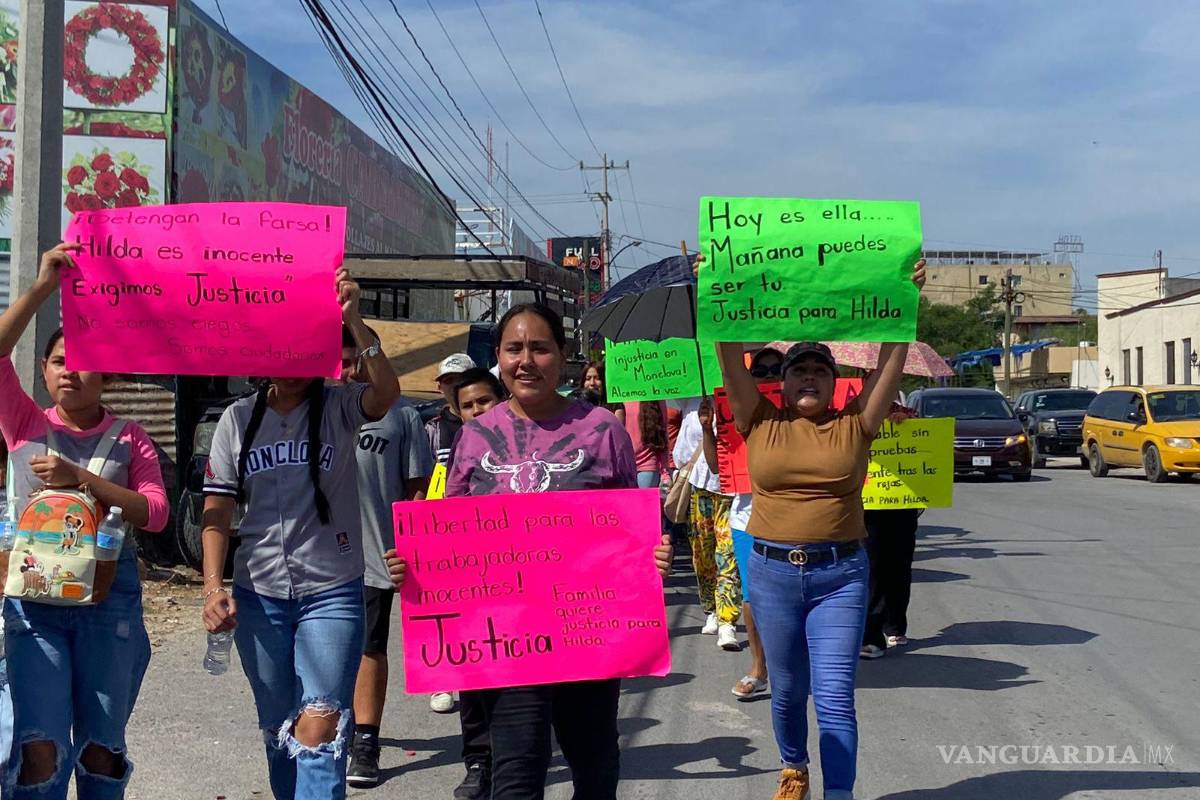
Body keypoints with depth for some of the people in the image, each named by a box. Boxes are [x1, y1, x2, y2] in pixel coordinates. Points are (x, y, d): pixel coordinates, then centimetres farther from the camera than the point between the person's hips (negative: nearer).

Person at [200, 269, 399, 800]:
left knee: (319, 734, -11)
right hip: (258, 595, 3)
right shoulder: (239, 419, 5)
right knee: (277, 729, 17)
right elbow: (217, 510, 3)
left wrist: (354, 323, -33)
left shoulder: (339, 408, -2)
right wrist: (213, 587, -7)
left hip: (332, 592, -3)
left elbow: (386, 394, -25)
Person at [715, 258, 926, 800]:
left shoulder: (855, 424, 2)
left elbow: (890, 360, -3)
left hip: (840, 574, -1)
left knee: (834, 695, -6)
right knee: (787, 689, 16)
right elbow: (731, 359, -4)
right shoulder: (761, 423, 2)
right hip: (772, 571, 2)